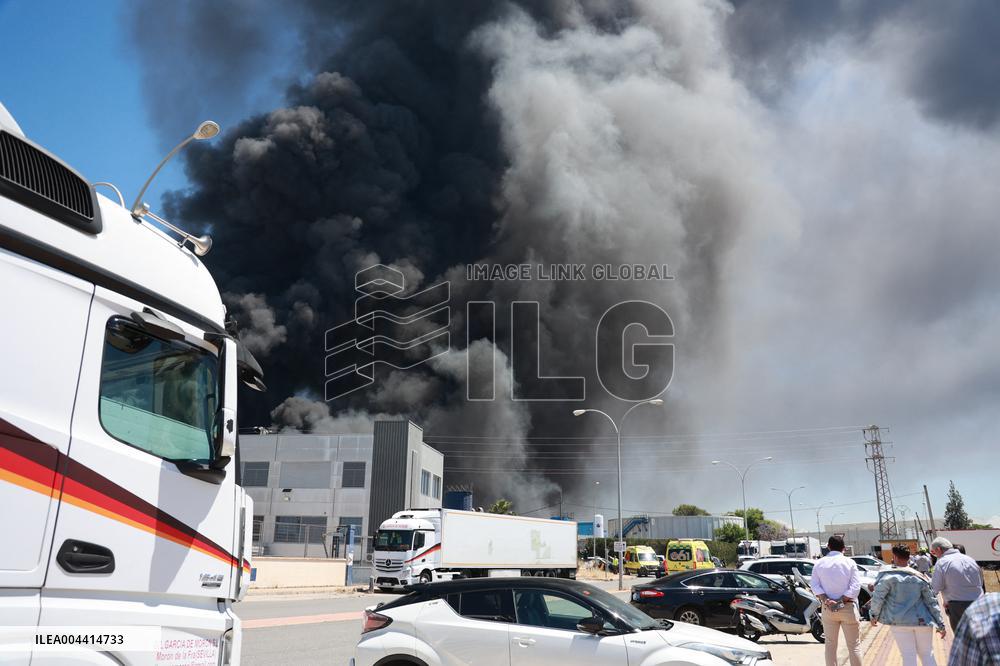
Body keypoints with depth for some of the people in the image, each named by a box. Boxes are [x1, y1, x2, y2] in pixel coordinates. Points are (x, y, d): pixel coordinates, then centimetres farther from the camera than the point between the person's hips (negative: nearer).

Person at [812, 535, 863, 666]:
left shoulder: (819, 563, 2)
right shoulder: (849, 563, -4)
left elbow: (815, 585, -5)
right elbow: (855, 587, -12)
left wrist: (826, 600, -13)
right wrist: (841, 601, -14)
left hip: (828, 608, 2)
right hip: (847, 607, -2)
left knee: (830, 644, 11)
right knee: (854, 645, 6)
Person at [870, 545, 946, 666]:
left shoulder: (888, 576, -7)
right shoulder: (920, 578, 5)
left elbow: (878, 597, -10)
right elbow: (931, 602, 8)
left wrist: (874, 615, 4)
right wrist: (940, 624, 14)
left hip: (900, 622, -3)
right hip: (922, 620, 3)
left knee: (908, 656, 2)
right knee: (927, 655, 15)